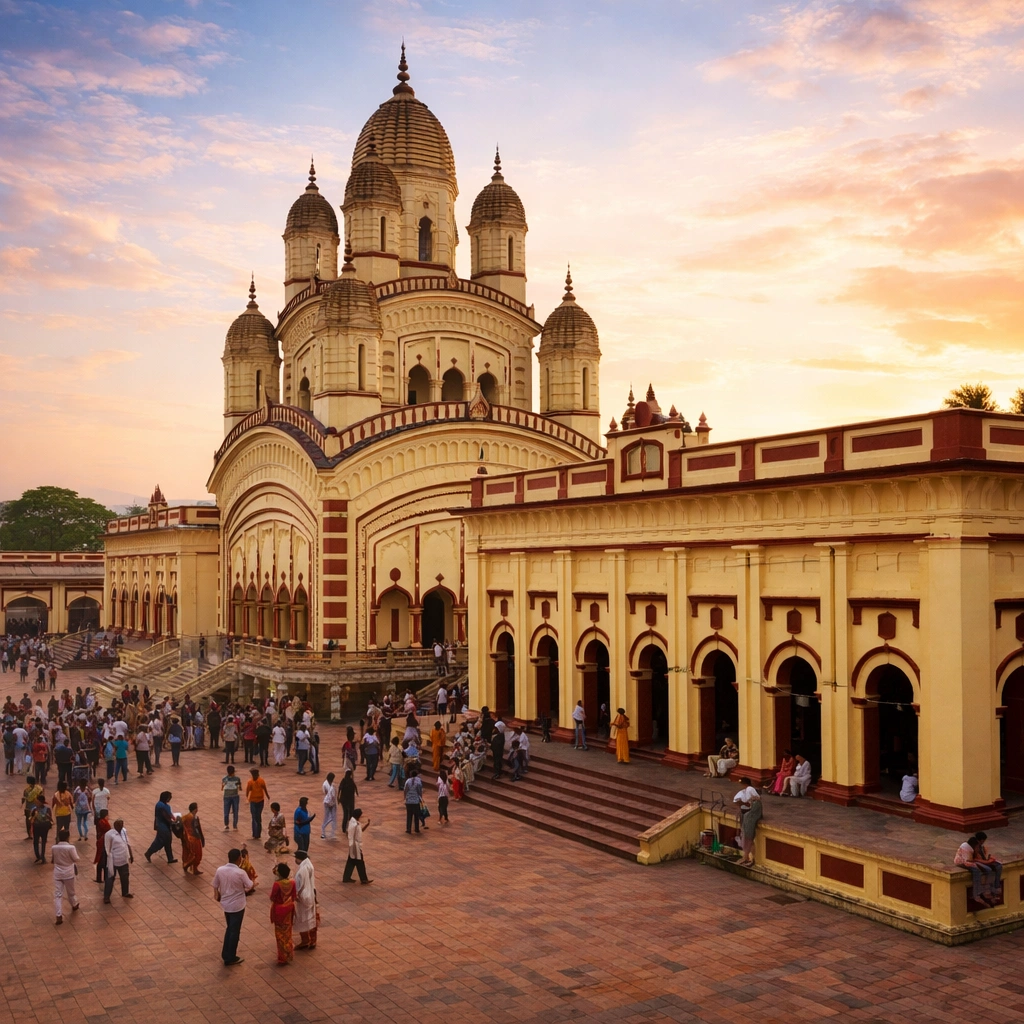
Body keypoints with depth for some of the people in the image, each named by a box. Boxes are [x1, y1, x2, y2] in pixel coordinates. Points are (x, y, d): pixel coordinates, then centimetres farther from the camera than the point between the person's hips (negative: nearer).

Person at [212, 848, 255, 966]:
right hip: (237, 905, -5)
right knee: (235, 931, 9)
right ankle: (230, 959, 18)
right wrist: (254, 882, 12)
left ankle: (225, 954, 31)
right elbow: (251, 886, -12)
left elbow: (215, 886, 3)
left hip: (225, 904, 5)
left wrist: (217, 896, 22)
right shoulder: (240, 873, -23)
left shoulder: (219, 870, -9)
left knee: (229, 928, 24)